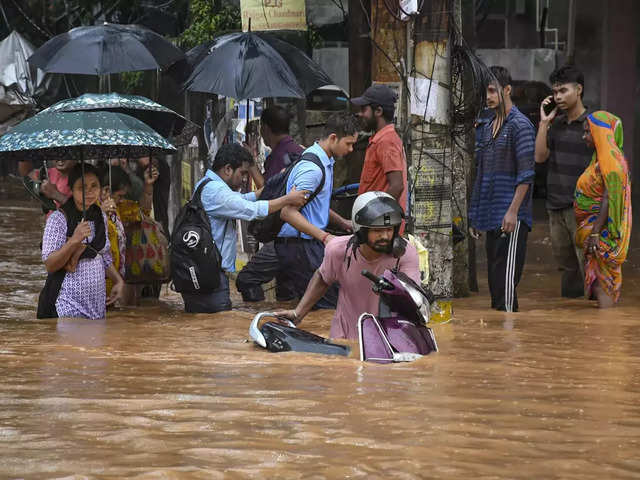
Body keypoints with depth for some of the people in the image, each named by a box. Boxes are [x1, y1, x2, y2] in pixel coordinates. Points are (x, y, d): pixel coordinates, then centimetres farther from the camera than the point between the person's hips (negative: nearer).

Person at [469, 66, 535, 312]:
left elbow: (526, 174, -13)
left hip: (510, 218, -8)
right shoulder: (485, 127, 17)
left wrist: (513, 211, -19)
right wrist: (475, 217, 18)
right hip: (491, 217, 8)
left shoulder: (520, 125, -8)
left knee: (506, 276, -10)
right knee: (494, 280, 9)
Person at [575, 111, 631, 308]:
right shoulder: (601, 158, 14)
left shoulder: (611, 159, -17)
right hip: (594, 227, 10)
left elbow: (609, 199, -23)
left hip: (602, 228, -10)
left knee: (602, 283, -9)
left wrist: (595, 233, -25)